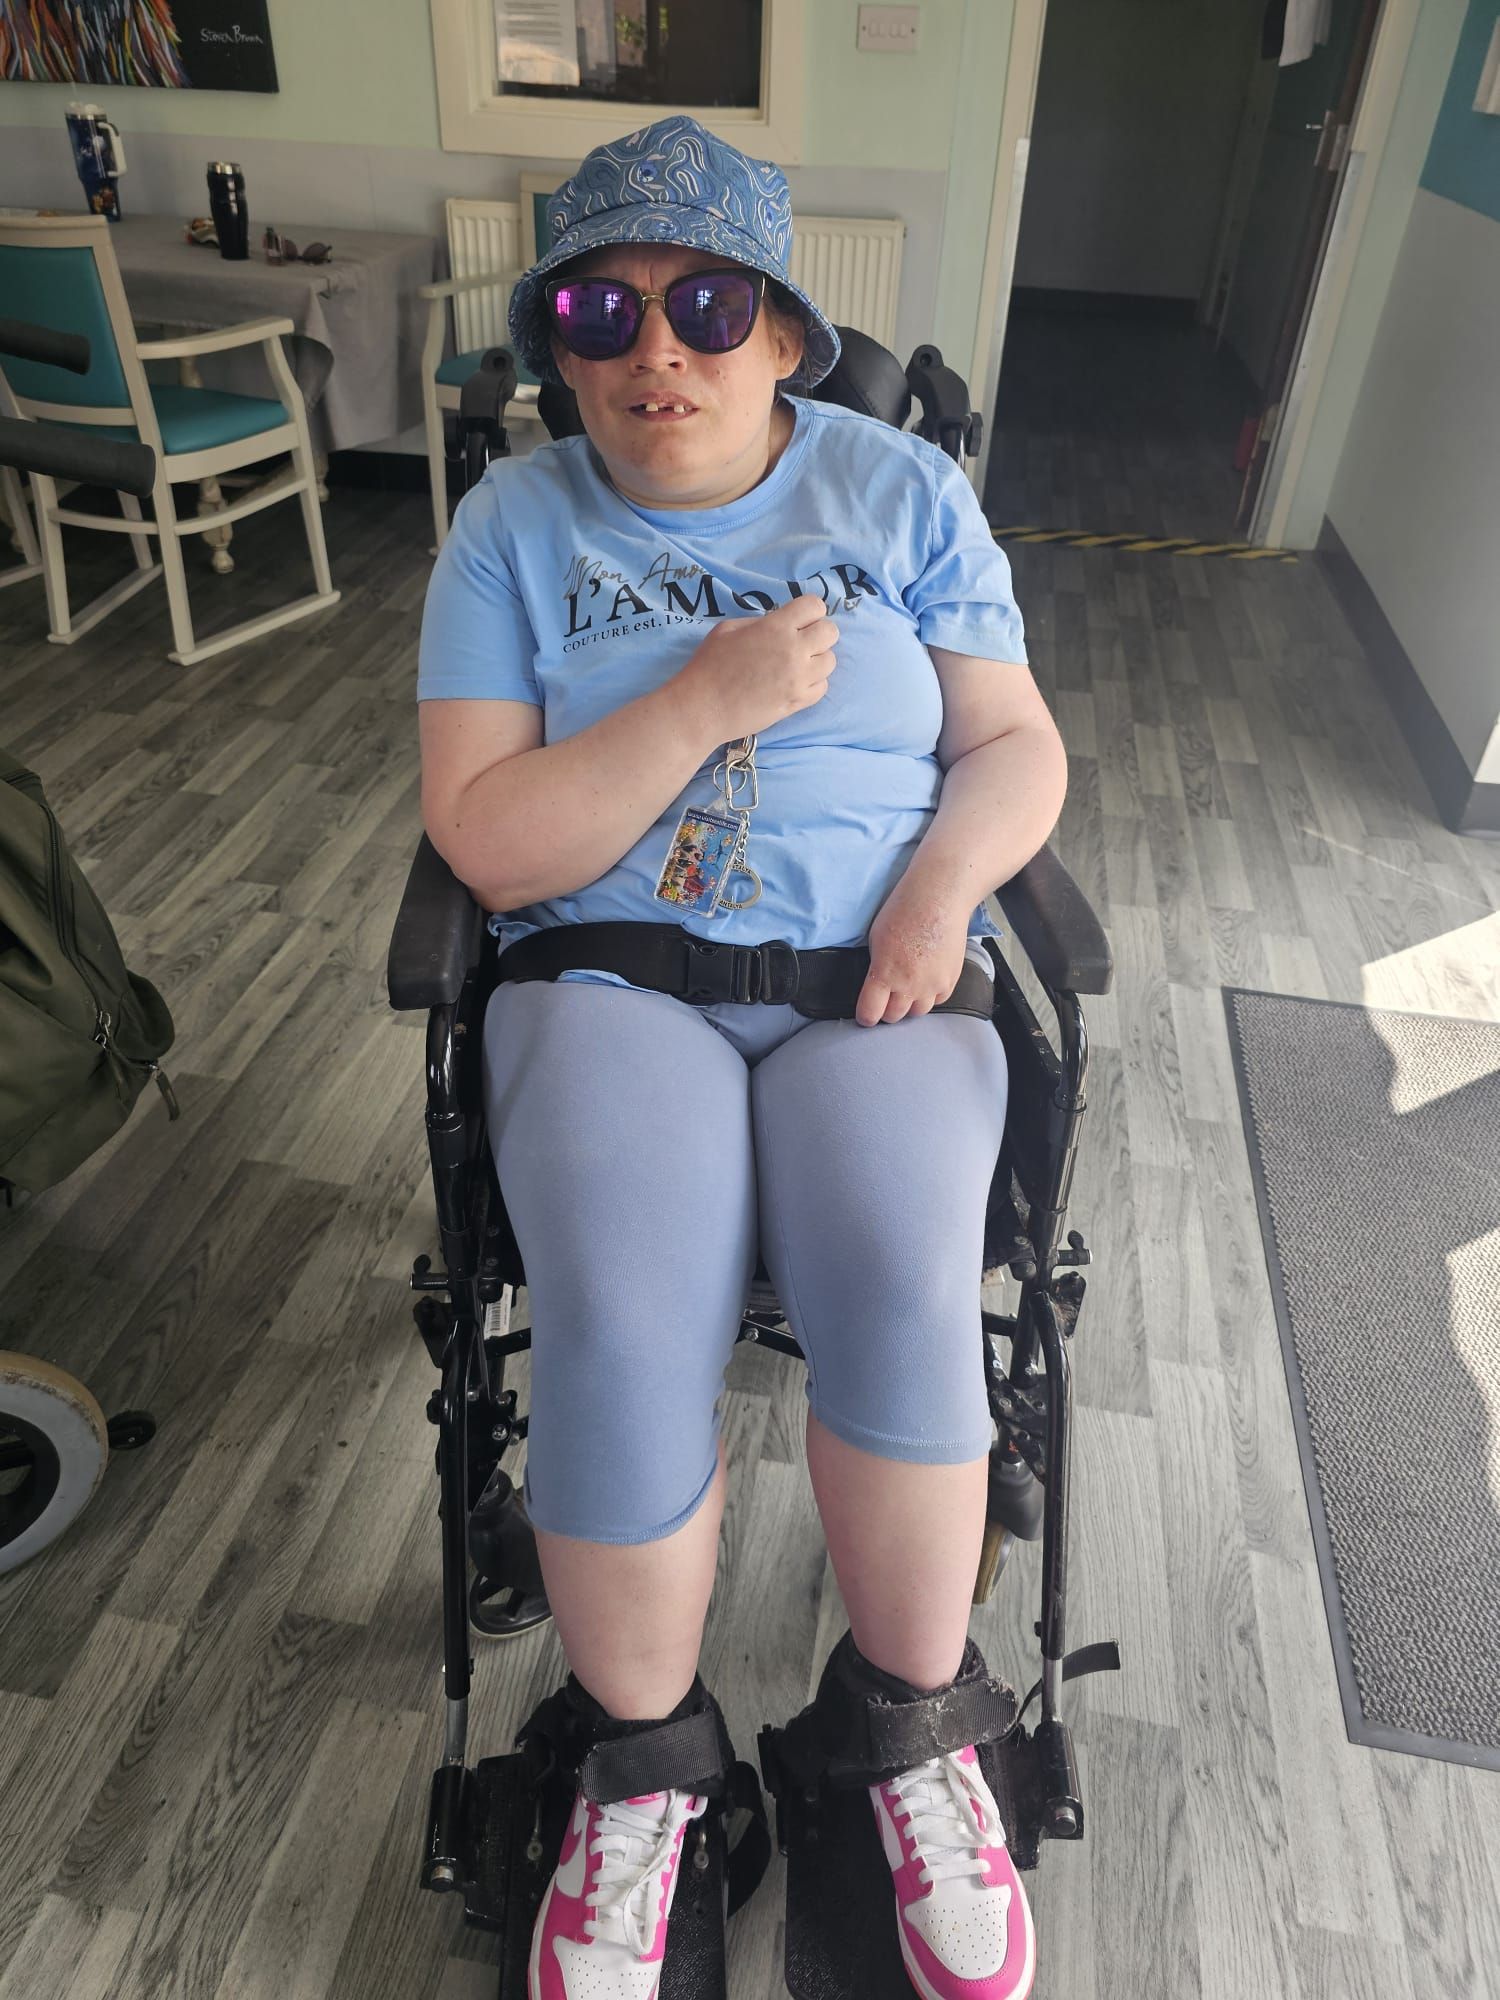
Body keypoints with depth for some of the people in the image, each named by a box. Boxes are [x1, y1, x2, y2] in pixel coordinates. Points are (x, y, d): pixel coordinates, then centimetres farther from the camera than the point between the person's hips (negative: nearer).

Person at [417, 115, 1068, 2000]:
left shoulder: (901, 487, 10)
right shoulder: (517, 523, 6)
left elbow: (1018, 744, 9)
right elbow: (486, 842, -4)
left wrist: (945, 874, -13)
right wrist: (708, 699, -14)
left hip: (877, 975, 1)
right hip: (612, 976, 0)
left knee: (901, 1293, -27)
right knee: (621, 1335, -27)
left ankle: (911, 1718, 4)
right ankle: (643, 1751, 3)